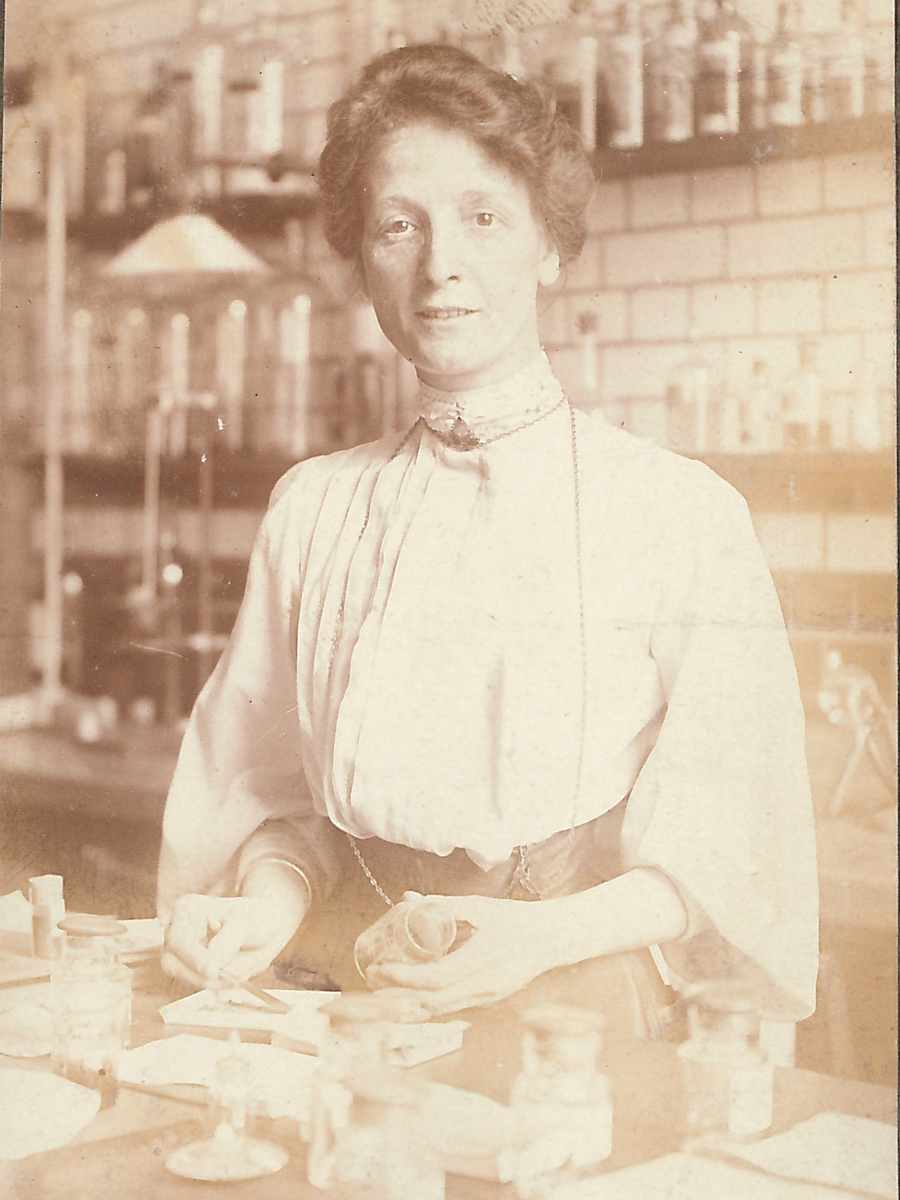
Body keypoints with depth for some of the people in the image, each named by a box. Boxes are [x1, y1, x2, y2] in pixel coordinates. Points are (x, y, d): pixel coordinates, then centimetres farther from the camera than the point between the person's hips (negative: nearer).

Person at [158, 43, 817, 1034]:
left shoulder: (685, 512, -1)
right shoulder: (312, 507, 10)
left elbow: (727, 845, -1)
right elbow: (274, 787, 14)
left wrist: (550, 935, -16)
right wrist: (274, 898, -6)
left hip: (576, 999, -3)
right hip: (344, 982, 3)